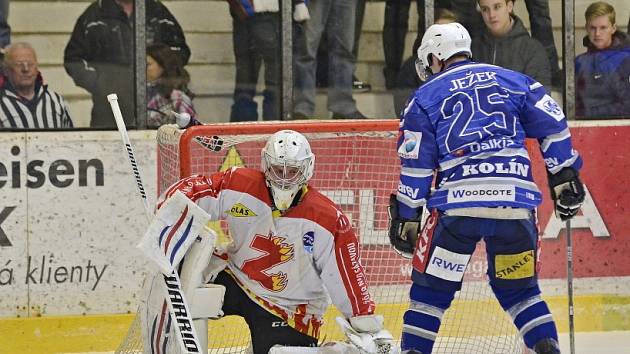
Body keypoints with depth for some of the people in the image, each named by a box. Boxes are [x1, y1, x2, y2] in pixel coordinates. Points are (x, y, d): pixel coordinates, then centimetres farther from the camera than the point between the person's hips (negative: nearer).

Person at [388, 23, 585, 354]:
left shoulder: (426, 97, 10)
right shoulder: (513, 81, 17)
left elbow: (416, 165, 6)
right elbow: (553, 125, 11)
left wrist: (406, 218, 11)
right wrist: (565, 177, 16)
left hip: (458, 205, -2)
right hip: (516, 202, 3)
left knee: (431, 289, 9)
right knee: (519, 289, 16)